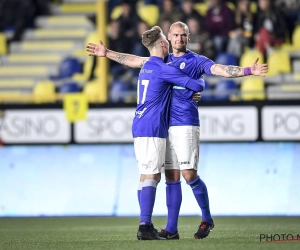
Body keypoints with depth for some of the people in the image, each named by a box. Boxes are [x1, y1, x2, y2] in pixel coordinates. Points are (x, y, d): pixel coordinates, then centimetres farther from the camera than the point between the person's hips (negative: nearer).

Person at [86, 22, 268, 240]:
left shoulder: (196, 61, 1)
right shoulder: (163, 61, 17)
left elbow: (221, 70, -13)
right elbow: (134, 61, 29)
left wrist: (249, 71, -27)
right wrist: (107, 53, 33)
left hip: (186, 124, -5)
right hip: (166, 124, 5)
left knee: (189, 175, -11)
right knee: (172, 177, 6)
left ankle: (207, 219, 8)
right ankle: (171, 229, 7)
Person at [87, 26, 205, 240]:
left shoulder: (147, 67, 16)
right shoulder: (164, 69, -10)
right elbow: (197, 86, -11)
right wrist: (201, 81, 13)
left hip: (140, 126, 9)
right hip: (153, 128, -9)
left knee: (147, 176, 10)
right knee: (151, 176, -12)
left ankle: (146, 225, 11)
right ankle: (145, 226, -18)